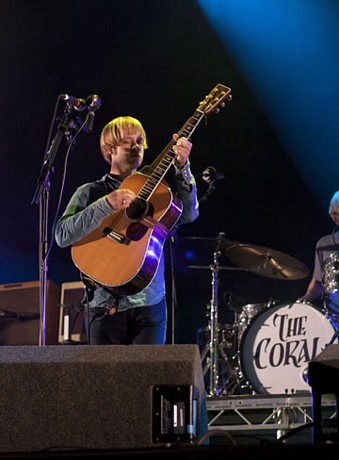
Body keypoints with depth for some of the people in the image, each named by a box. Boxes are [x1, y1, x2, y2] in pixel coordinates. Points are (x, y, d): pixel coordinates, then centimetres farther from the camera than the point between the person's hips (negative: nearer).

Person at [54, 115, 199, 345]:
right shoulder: (90, 193, 5)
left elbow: (188, 214, -5)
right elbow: (62, 235, -10)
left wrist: (182, 167, -17)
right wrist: (107, 204, -21)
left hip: (150, 306, 2)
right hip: (104, 306, -1)